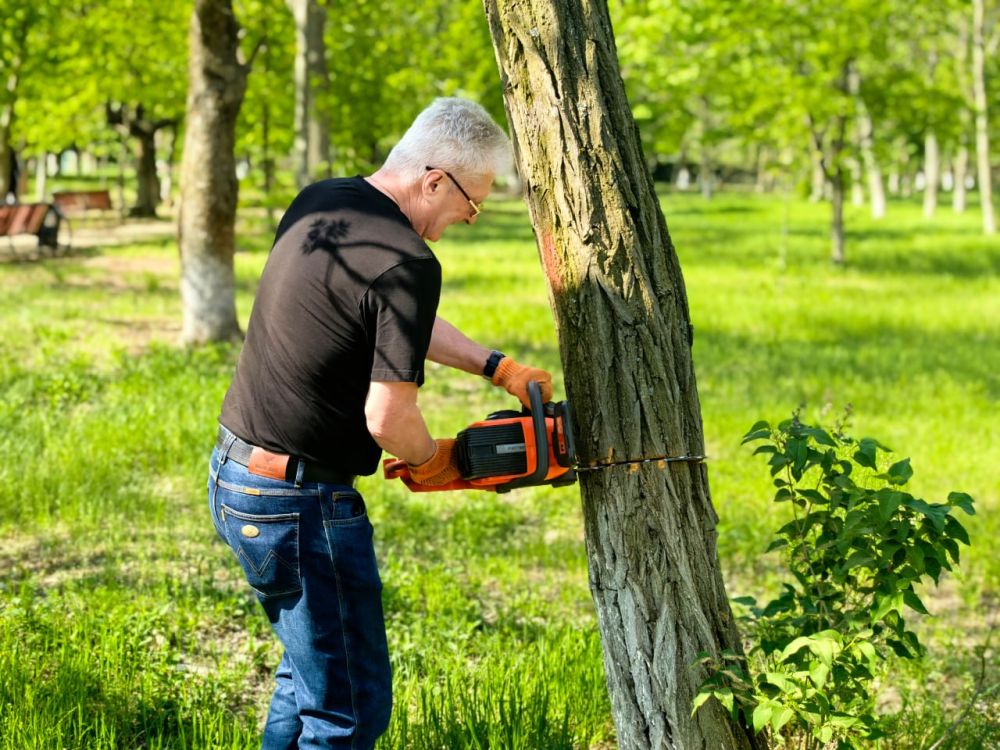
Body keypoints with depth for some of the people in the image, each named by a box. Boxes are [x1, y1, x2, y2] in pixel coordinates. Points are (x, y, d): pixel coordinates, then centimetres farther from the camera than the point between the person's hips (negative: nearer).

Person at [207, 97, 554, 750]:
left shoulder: (319, 202, 7)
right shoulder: (407, 264, -21)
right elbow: (388, 417, -23)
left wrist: (495, 367, 18)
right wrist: (431, 461, -1)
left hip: (234, 475, 10)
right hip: (299, 502, -10)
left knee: (311, 668, 25)